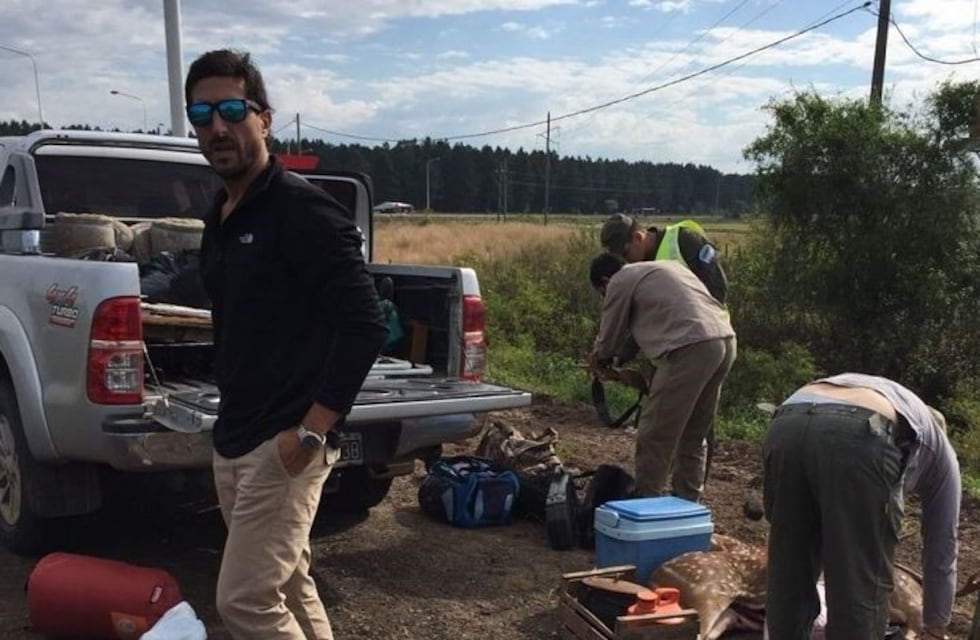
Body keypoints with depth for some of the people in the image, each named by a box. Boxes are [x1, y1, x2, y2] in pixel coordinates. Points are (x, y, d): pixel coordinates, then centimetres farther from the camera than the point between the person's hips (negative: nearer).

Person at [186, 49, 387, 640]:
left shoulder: (303, 211, -15)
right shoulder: (220, 216, 13)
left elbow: (365, 325, -20)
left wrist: (311, 431, -20)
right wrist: (230, 422, 18)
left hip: (282, 445, -9)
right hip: (233, 441, 9)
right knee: (289, 587, 17)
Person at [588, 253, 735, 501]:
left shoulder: (620, 281, 7)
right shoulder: (664, 267, 30)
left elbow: (609, 337, 15)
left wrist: (599, 358, 36)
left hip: (691, 348, -9)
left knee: (655, 436, 2)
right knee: (693, 436, 19)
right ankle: (687, 503, 25)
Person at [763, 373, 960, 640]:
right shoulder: (938, 447, 37)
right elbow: (941, 551, 39)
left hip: (786, 428, 4)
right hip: (859, 441, -4)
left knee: (787, 575, 19)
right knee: (861, 588, 11)